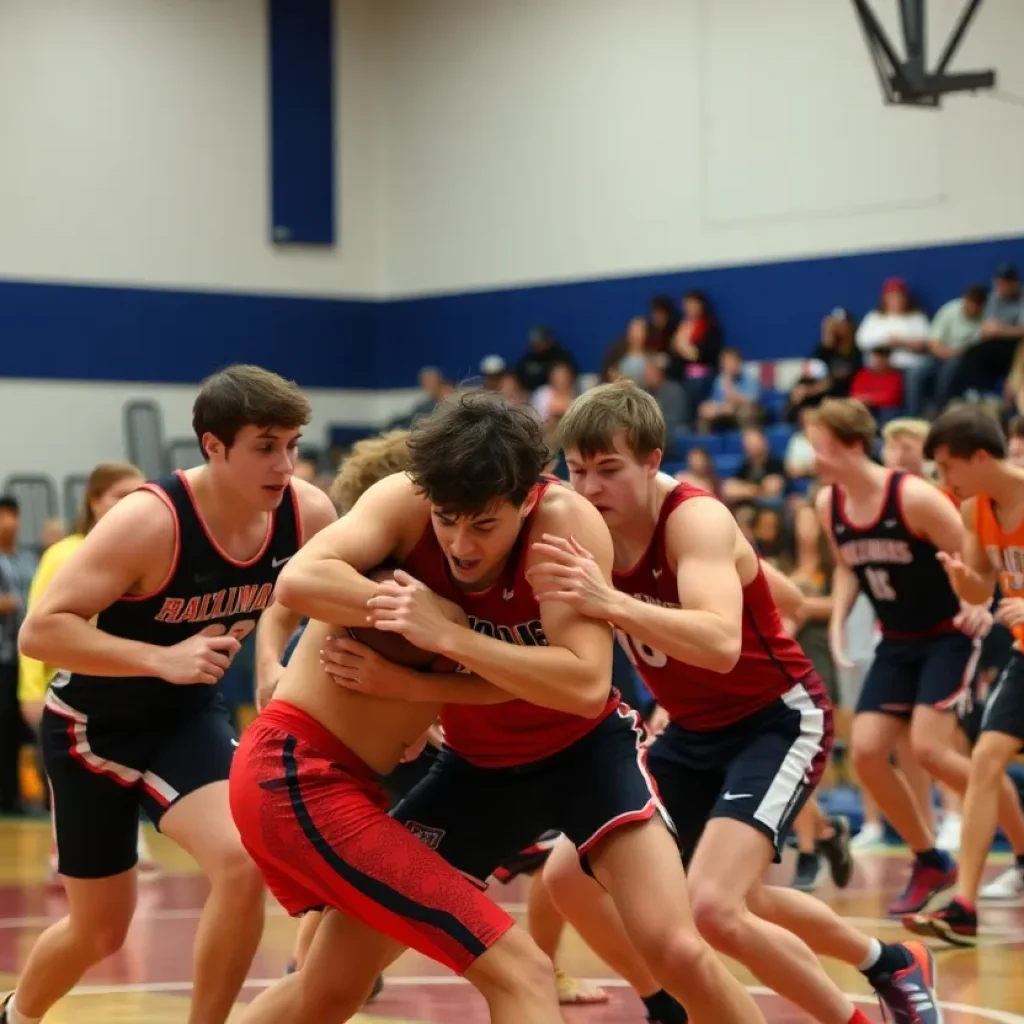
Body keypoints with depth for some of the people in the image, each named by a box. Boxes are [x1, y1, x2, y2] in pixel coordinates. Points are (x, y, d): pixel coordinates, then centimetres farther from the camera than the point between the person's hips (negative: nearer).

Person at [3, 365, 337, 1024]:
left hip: (189, 714, 4)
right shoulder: (149, 522, -32)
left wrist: (271, 659, -11)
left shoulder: (309, 514, -17)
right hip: (93, 723, -4)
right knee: (101, 929, 10)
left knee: (244, 864, -24)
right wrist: (163, 659, -41)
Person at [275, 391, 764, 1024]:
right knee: (339, 962, -1)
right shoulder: (404, 502, -19)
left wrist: (446, 636, -39)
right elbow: (300, 580, -31)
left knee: (677, 950, -21)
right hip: (477, 764, 3)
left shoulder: (568, 522, -27)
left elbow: (587, 683, -35)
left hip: (586, 750, -3)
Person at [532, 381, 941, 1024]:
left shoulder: (696, 519, -26)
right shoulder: (591, 532, -6)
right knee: (571, 876, 7)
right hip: (696, 732, 8)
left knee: (714, 907, -25)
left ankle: (891, 968, 0)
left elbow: (720, 644, -43)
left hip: (779, 720, -8)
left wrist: (612, 603, -57)